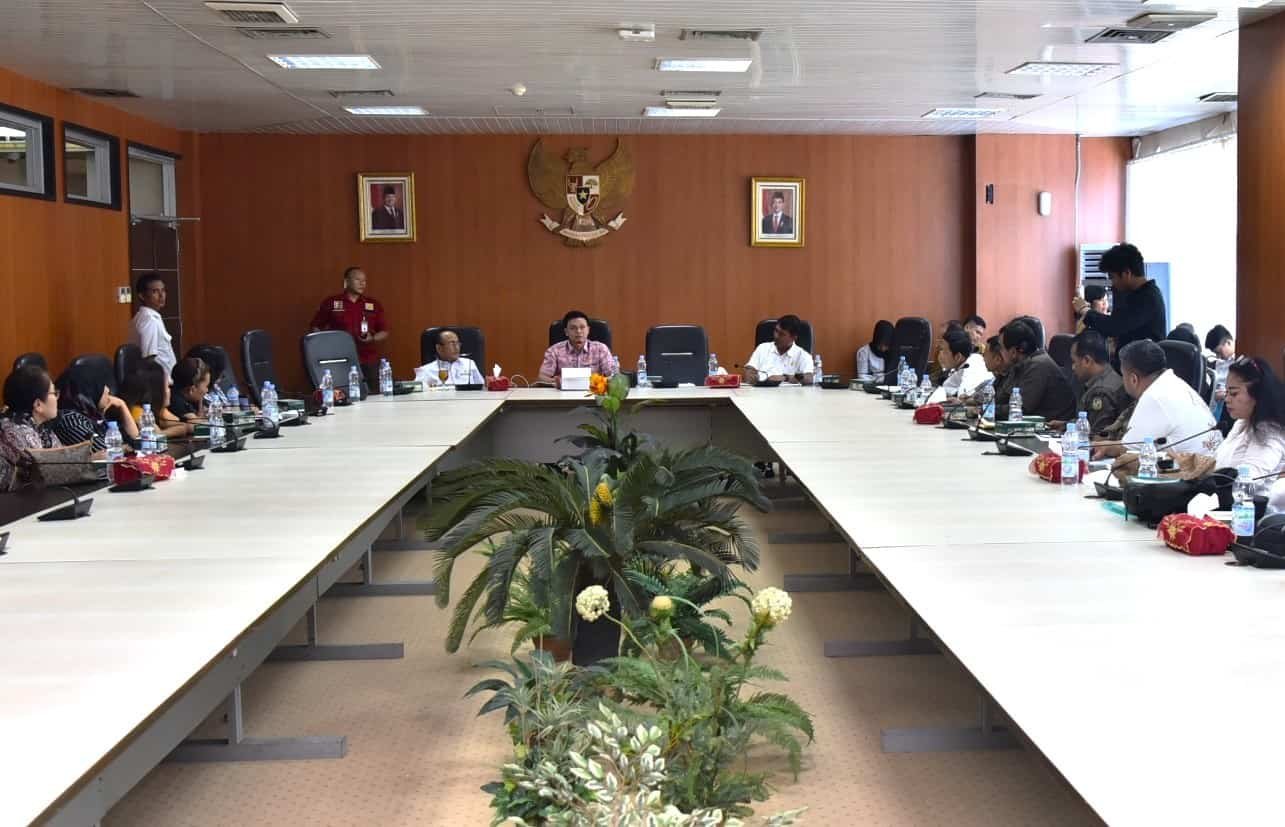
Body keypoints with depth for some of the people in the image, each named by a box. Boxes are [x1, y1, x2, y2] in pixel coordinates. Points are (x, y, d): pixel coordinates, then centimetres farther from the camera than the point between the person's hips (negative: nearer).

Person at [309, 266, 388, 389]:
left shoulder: (374, 304, 9)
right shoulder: (331, 302, 4)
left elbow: (384, 332, 12)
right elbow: (316, 328, 10)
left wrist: (372, 339, -8)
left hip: (368, 362, 2)